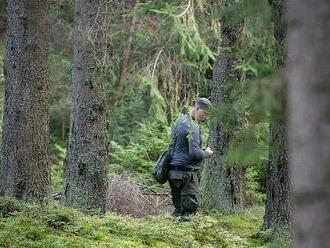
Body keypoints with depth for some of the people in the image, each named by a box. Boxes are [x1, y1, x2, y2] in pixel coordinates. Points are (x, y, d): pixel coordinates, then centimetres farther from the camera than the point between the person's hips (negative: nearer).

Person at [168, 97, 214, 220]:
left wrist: (202, 149, 15)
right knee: (190, 208, -9)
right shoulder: (192, 126, -15)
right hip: (186, 171, -10)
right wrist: (206, 154, -4)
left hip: (173, 170, 10)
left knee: (178, 208, 11)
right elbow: (194, 153, -23)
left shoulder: (180, 119, 15)